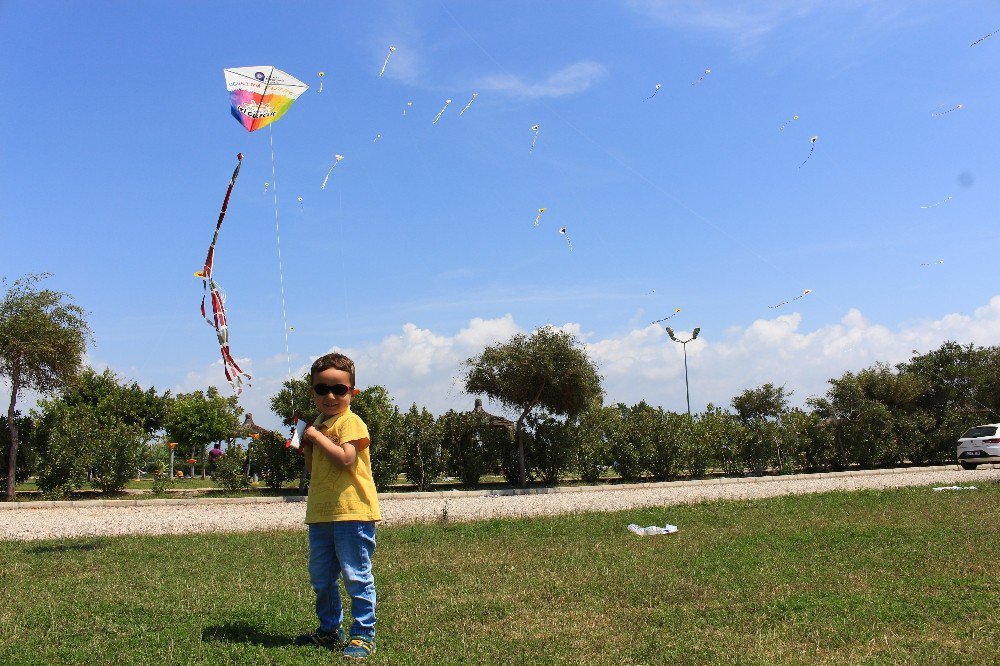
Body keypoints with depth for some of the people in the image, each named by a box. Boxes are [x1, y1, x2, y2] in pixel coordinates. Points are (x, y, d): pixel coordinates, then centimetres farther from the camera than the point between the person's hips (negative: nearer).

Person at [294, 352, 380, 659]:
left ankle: (363, 636, 7)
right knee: (320, 577, 17)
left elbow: (345, 459, -25)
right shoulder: (318, 424, 16)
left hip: (351, 512, -9)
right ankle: (330, 630, 33)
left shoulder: (350, 422, -9)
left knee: (356, 577, -2)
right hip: (320, 513, 9)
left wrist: (317, 436, -17)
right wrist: (306, 448, 5)